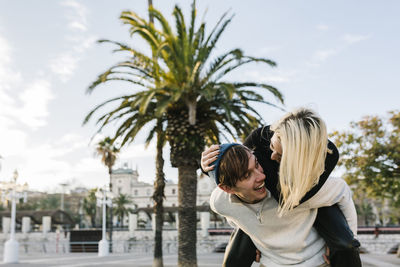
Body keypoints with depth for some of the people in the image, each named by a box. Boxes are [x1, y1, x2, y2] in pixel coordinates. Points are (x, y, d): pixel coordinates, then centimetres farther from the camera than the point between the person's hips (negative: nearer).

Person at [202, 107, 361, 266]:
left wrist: (259, 158, -43)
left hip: (313, 198, -1)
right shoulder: (262, 136, -32)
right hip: (269, 197, 1)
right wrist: (210, 168, -35)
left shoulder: (328, 154, -37)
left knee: (345, 250, -25)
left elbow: (288, 200, -39)